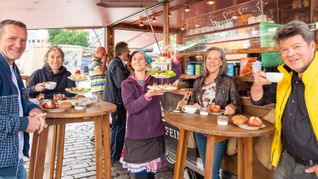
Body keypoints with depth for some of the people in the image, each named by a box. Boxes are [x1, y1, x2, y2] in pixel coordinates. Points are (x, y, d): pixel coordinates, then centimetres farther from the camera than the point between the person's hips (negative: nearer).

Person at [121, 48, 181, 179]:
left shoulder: (155, 79, 3)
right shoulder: (126, 84, -2)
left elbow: (175, 75, -9)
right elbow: (130, 108, -14)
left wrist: (174, 59, -27)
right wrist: (148, 95, -28)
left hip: (155, 132, 2)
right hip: (136, 134, -1)